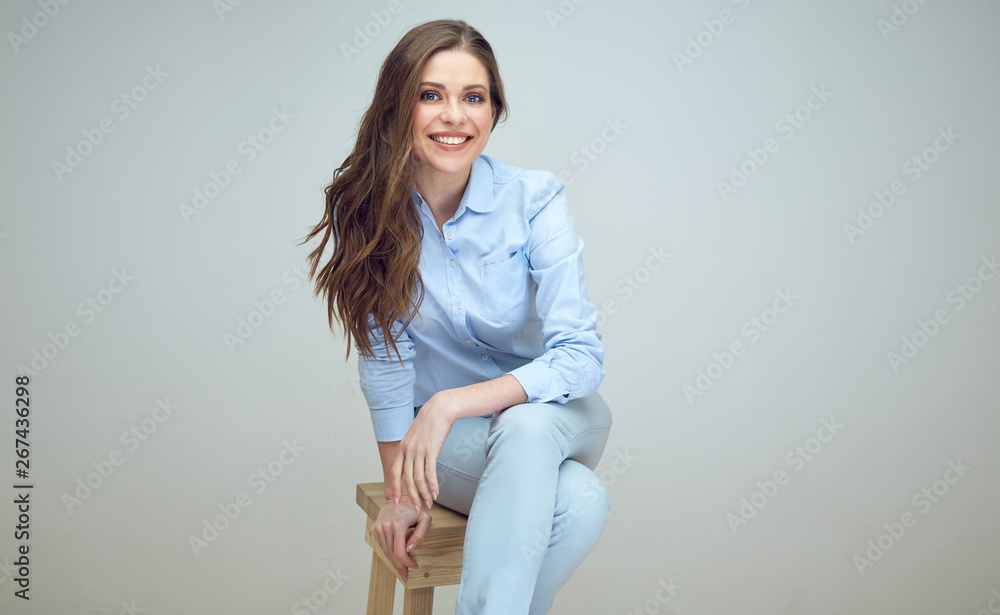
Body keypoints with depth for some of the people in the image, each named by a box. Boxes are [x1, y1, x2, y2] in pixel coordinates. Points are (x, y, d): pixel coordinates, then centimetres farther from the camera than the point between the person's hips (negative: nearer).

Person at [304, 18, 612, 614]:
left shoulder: (534, 199, -14)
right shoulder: (367, 210, -11)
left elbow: (580, 355, -20)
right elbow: (385, 358, -9)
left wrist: (449, 404, -29)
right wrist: (401, 491, -10)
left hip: (555, 415, 1)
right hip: (446, 439, -1)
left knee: (524, 427, -36)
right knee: (580, 501, -31)